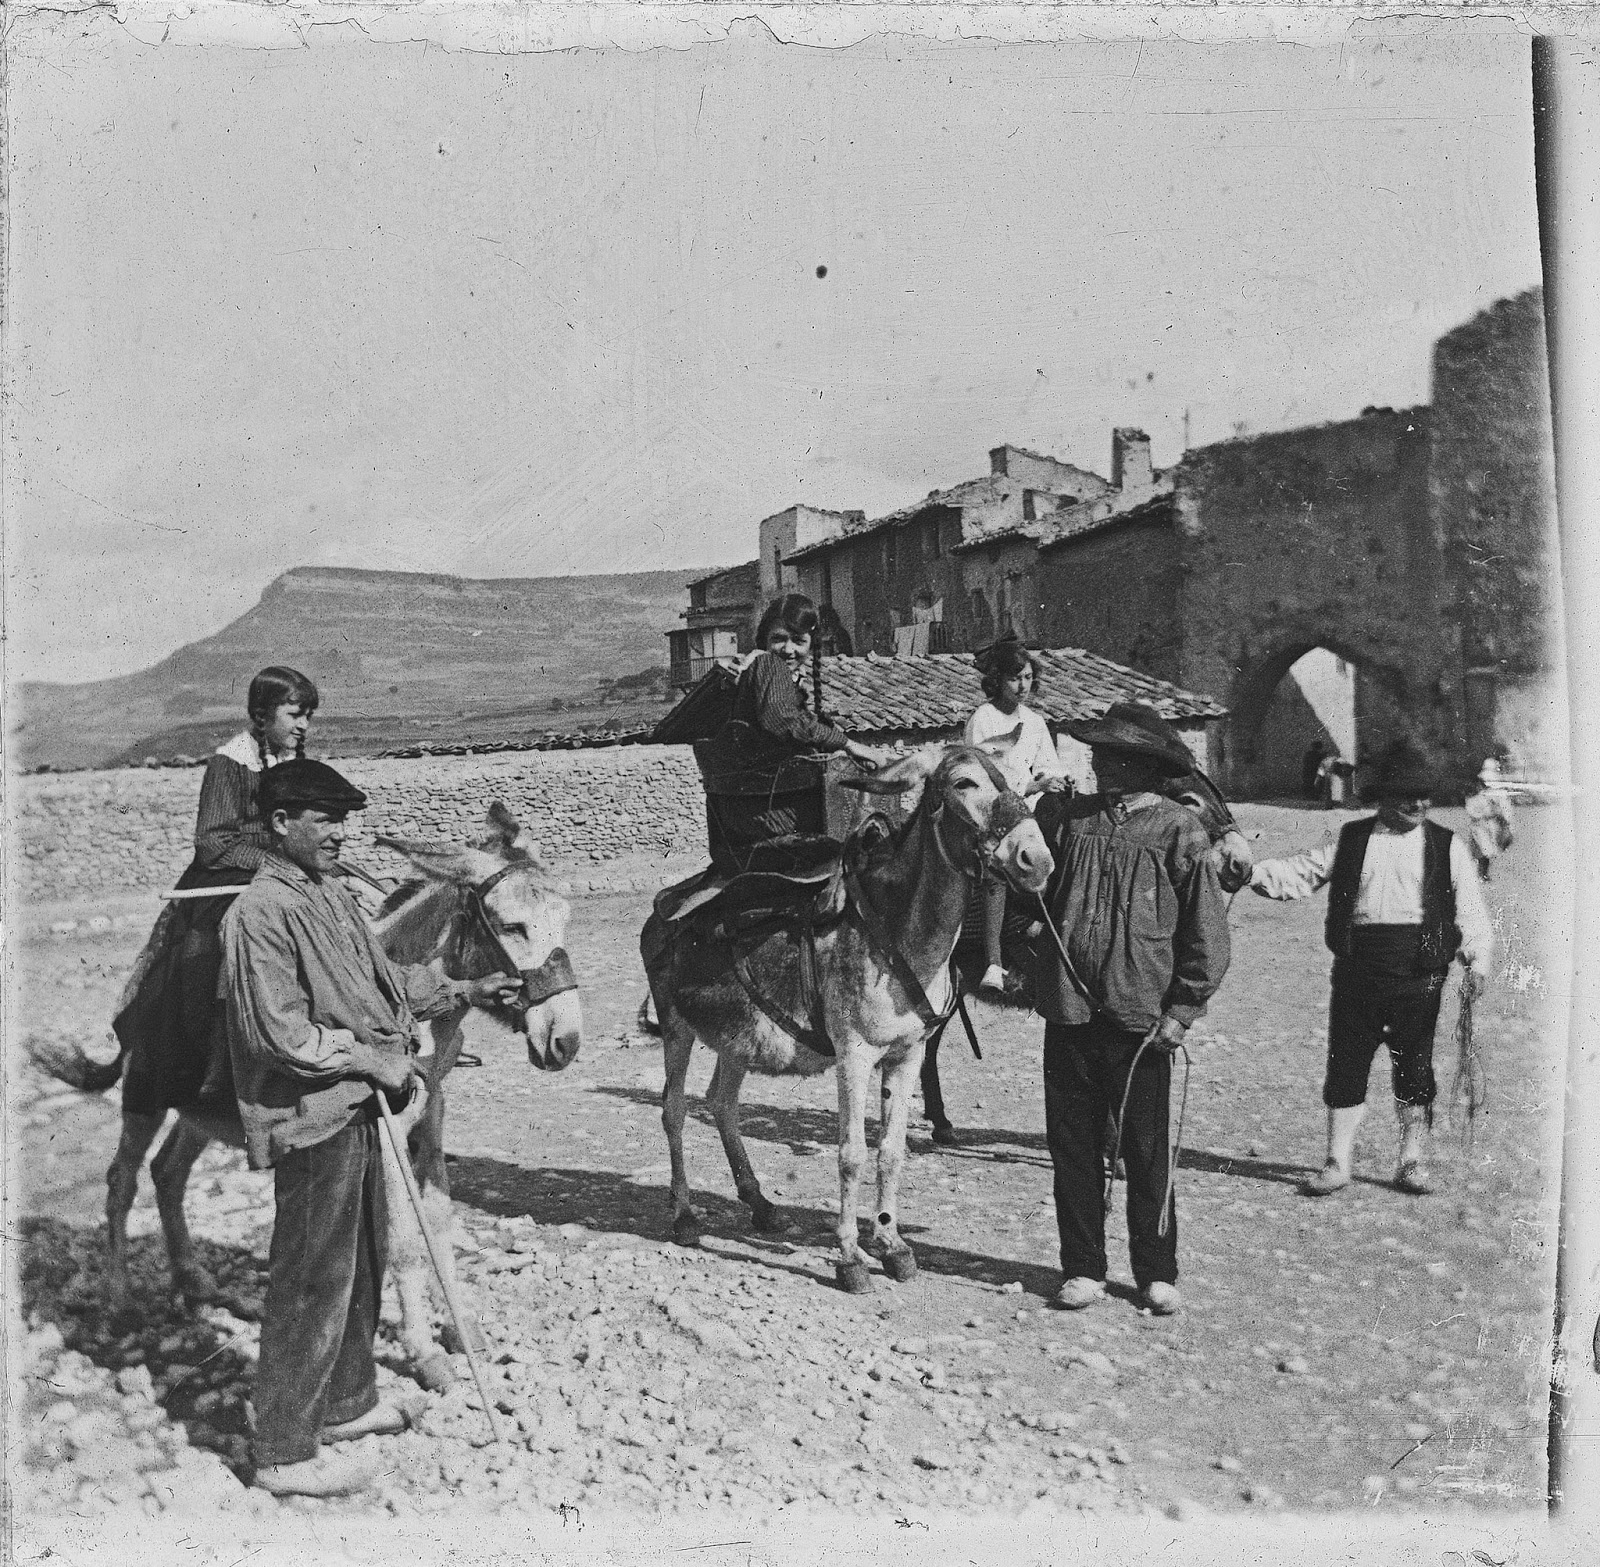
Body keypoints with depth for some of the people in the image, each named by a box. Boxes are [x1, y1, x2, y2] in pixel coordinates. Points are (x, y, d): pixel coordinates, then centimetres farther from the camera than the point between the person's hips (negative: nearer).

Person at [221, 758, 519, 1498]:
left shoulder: (332, 895, 9)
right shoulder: (260, 912, -20)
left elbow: (385, 983, 18)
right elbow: (283, 1035, -24)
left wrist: (465, 990, 10)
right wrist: (378, 1058, -17)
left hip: (355, 1108, 9)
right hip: (311, 1120, -9)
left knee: (360, 1266, 22)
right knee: (311, 1283, 3)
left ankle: (346, 1402, 40)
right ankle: (284, 1452, 18)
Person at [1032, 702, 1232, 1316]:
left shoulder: (1179, 829, -4)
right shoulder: (1062, 815, 5)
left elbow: (1208, 934, -3)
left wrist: (1183, 1010, -8)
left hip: (1141, 1019, -3)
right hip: (1068, 1012, 3)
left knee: (1146, 1151, 8)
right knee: (1071, 1146, 10)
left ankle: (1157, 1272, 24)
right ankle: (1083, 1268, 24)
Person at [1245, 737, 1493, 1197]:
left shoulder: (1447, 846, 9)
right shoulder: (1351, 840, 10)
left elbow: (1469, 908, 5)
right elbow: (1300, 873, 5)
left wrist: (1477, 958, -10)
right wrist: (1252, 871, -12)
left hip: (1419, 972, 0)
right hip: (1358, 965, 1)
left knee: (1414, 1068, 6)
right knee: (1346, 1063, 3)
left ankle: (1412, 1162, 22)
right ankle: (1337, 1162, 13)